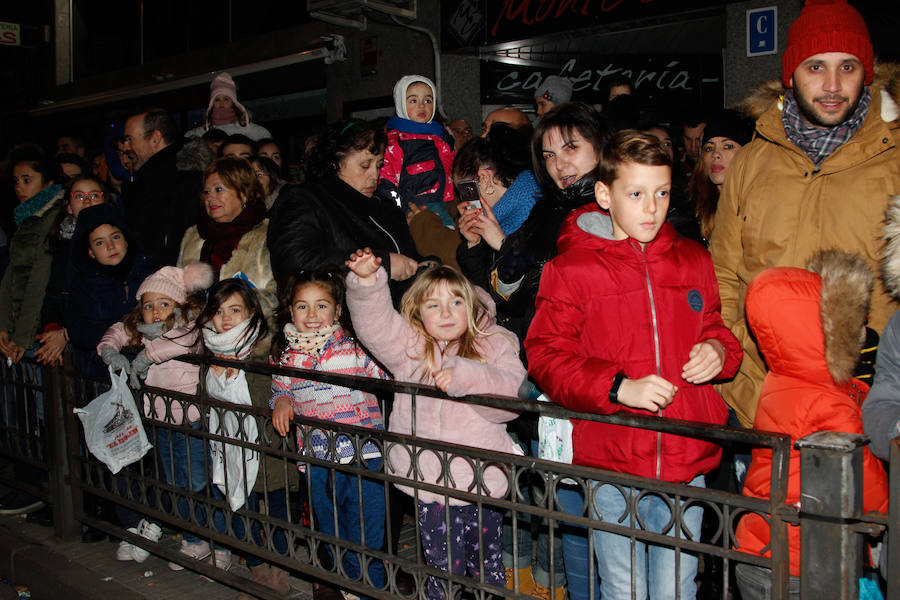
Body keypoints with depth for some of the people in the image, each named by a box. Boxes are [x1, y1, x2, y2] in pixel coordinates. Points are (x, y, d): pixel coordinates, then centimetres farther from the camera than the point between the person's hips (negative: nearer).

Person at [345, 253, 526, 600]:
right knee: (443, 569, 8)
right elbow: (374, 323, -11)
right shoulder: (409, 347, 4)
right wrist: (367, 280, -27)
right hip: (430, 482, 1)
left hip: (482, 481, -1)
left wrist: (465, 377, -28)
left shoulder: (493, 345, -1)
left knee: (487, 564, 14)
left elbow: (512, 394, -16)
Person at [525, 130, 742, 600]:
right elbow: (546, 357, -6)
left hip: (685, 464, 3)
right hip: (611, 465, -3)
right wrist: (618, 388, -17)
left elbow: (715, 326, 23)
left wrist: (718, 350, -1)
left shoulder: (692, 262, 10)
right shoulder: (571, 269, -4)